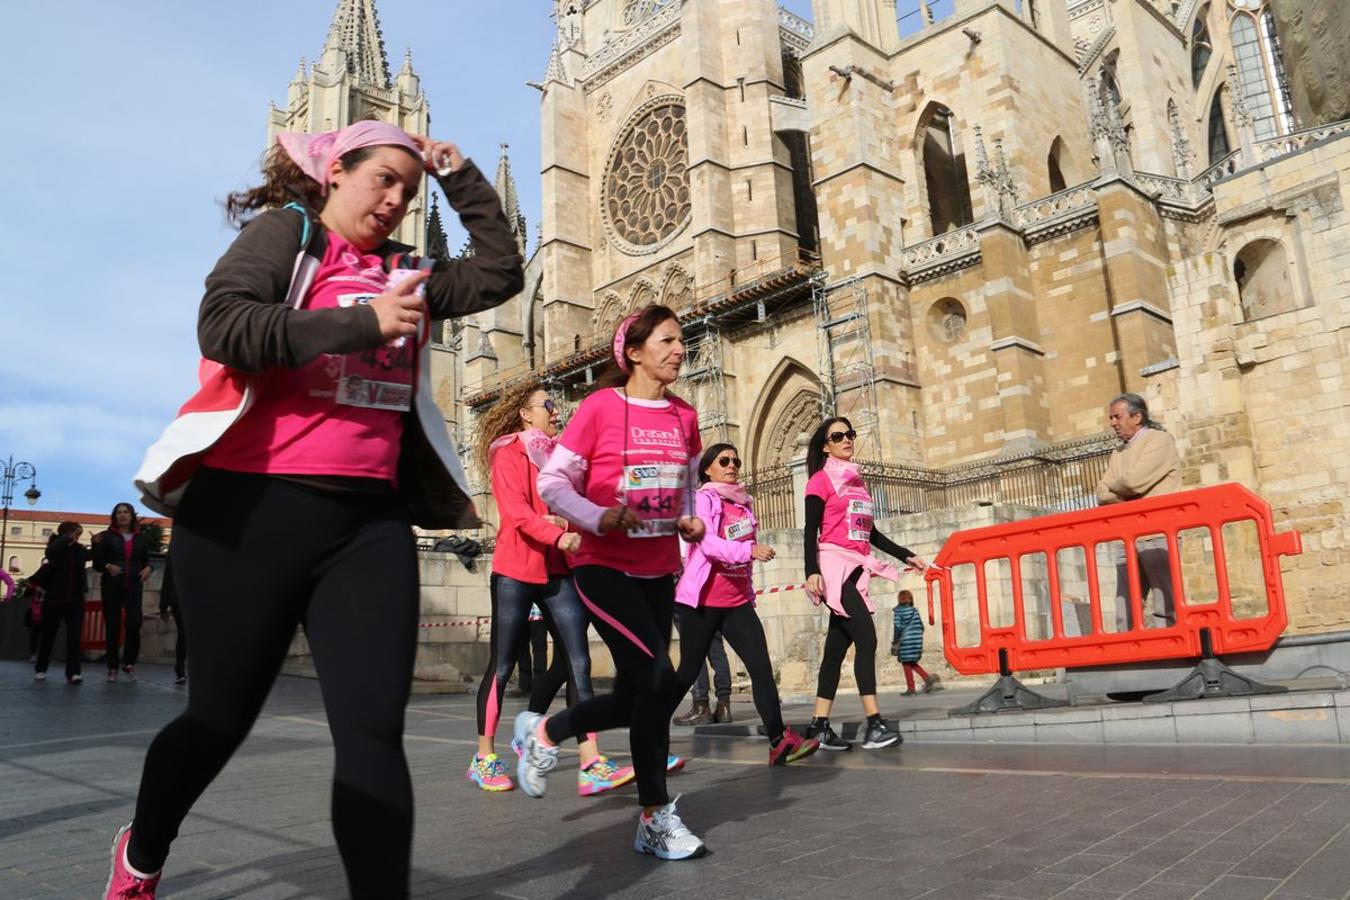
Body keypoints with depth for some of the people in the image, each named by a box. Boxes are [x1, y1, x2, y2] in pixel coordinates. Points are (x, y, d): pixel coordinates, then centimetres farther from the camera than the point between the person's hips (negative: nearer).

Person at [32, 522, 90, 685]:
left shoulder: (80, 549, 6)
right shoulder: (55, 547, -5)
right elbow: (51, 550, -26)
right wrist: (69, 537, -37)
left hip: (75, 599, 1)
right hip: (54, 598, -1)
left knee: (74, 634, -11)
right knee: (48, 634, 9)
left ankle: (73, 672, -15)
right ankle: (40, 669, 28)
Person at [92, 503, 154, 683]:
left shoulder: (140, 538, 11)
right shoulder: (107, 537, 5)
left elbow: (146, 560, 14)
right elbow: (97, 563, 2)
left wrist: (148, 568, -8)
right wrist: (107, 566, -19)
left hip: (133, 587, 1)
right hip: (112, 587, -1)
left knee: (134, 624, -14)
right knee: (112, 627, 1)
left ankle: (129, 663, 2)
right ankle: (112, 668, 9)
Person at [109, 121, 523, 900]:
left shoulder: (405, 271, 18)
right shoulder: (285, 231, 2)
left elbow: (501, 273, 19)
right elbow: (223, 325, -14)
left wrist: (460, 177, 15)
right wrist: (361, 323, -18)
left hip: (370, 519, 4)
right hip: (253, 507, -4)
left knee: (375, 730, -6)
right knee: (223, 717, 12)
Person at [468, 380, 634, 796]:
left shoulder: (559, 454, 17)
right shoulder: (509, 454, -2)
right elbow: (516, 512, -16)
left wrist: (575, 528, -5)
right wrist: (559, 537, -30)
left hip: (558, 571, 5)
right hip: (515, 570, -5)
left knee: (577, 663, -6)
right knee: (501, 666, 4)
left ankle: (592, 766, -10)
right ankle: (484, 759, 20)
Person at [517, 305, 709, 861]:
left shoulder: (684, 417, 6)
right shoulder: (601, 406, -9)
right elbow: (553, 482, -8)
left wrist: (690, 520, 0)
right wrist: (598, 518, -25)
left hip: (659, 573, 6)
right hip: (605, 568, -6)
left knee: (636, 699, 8)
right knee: (659, 679, -18)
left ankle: (543, 732, 37)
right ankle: (656, 819, 0)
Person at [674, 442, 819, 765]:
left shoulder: (744, 502, 14)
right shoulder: (702, 499, -7)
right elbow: (708, 544, -23)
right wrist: (750, 551, -36)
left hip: (737, 601, 6)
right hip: (703, 600, -6)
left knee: (761, 666, -8)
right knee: (689, 671, 2)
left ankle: (780, 741, -11)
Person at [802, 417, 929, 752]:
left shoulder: (858, 481, 19)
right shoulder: (821, 480, -2)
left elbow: (870, 533, 23)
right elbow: (810, 530, -9)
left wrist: (905, 555, 19)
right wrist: (812, 571, -20)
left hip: (855, 567, 7)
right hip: (834, 564, -7)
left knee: (837, 647, 6)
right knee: (866, 639, -17)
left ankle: (819, 725, 10)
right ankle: (874, 724, -19)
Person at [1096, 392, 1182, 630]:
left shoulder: (1160, 441, -1)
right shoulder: (1117, 454, 21)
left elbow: (1135, 481, -16)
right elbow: (1102, 494, 10)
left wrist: (1114, 487, 4)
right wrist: (1125, 495, -9)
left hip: (1158, 536, -7)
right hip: (1128, 539, 7)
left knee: (1165, 609, -7)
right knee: (1125, 611, 3)